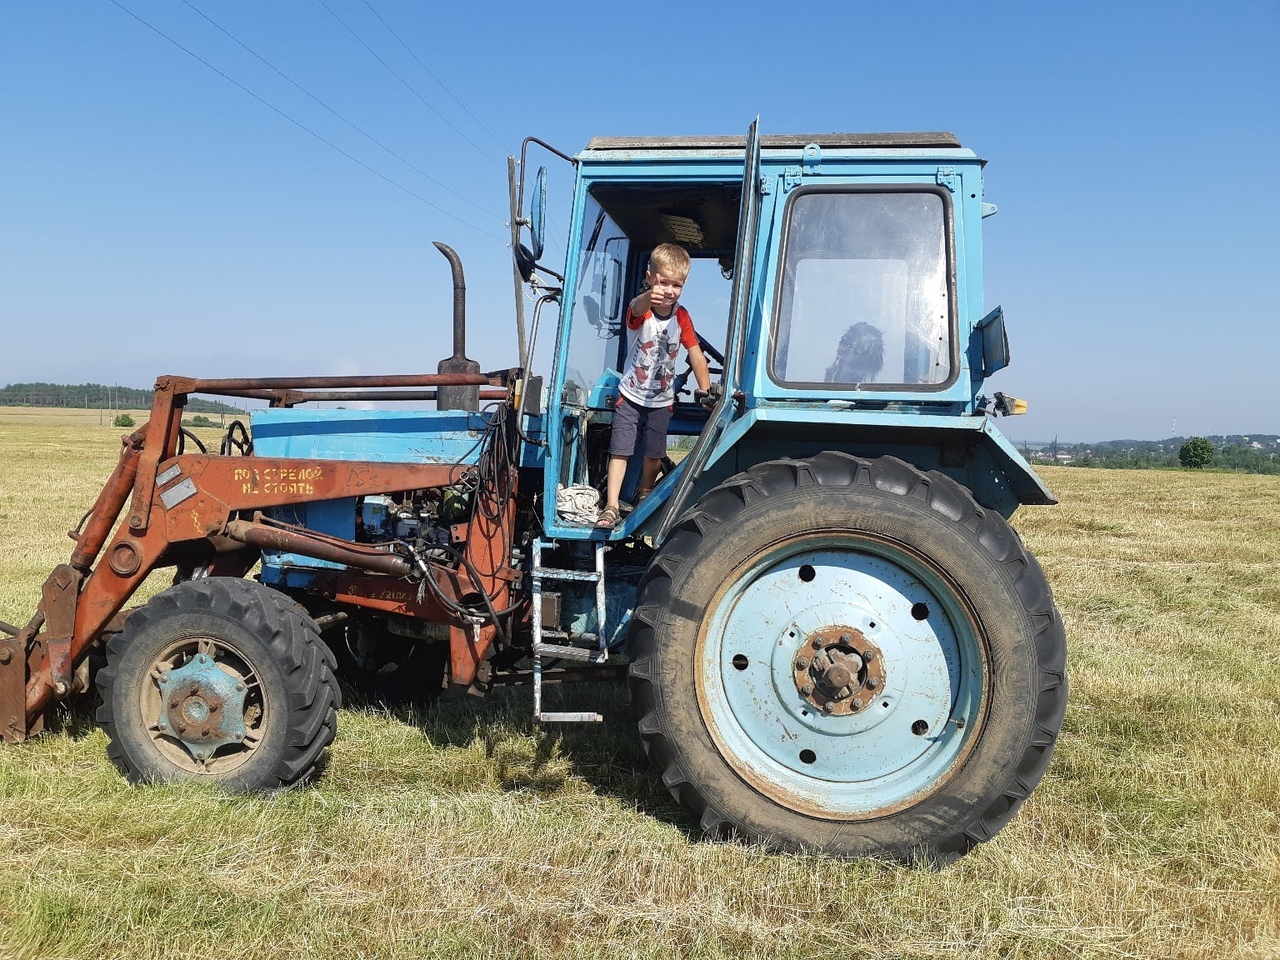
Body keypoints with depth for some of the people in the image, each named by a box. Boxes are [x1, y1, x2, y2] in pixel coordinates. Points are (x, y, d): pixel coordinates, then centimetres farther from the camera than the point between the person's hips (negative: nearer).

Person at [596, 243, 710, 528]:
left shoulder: (682, 317, -4)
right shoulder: (641, 310, -17)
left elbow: (696, 356, -3)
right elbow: (637, 309, -44)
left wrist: (706, 392, -13)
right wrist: (648, 298, -69)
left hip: (662, 400, 3)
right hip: (631, 395, -3)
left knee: (654, 454, 10)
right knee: (620, 451, -7)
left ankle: (644, 496, 35)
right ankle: (611, 506, -2)